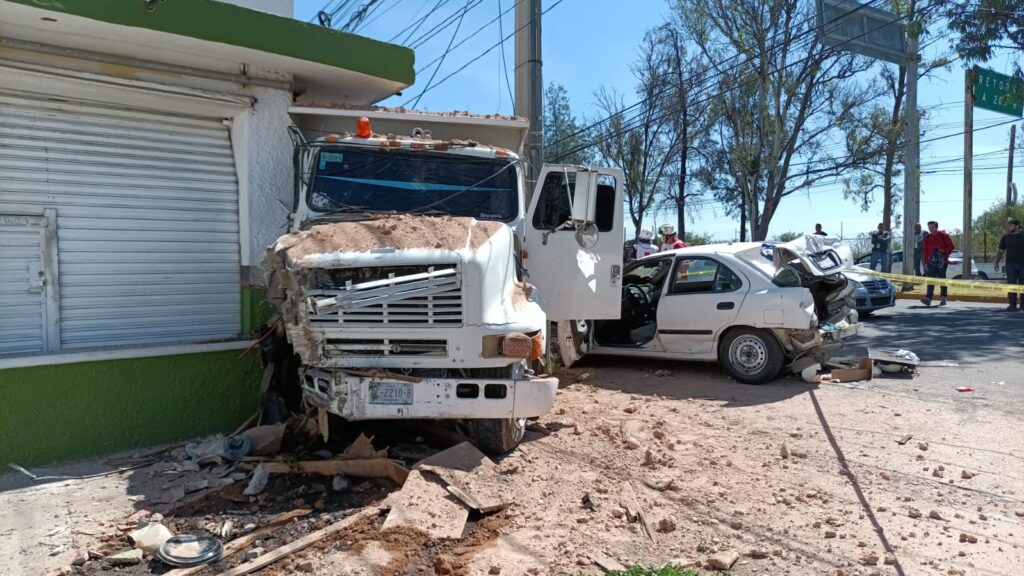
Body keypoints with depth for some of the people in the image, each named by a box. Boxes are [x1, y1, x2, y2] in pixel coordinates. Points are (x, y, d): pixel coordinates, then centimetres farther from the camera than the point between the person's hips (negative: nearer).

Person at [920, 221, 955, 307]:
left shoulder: (943, 235, 1)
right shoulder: (927, 238, 13)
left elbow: (951, 247, 2)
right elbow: (926, 251, 16)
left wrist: (944, 251, -15)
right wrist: (926, 262, 12)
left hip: (942, 261, -3)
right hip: (931, 262, 3)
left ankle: (943, 299, 12)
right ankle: (928, 298, -19)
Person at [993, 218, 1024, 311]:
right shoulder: (1005, 237, 6)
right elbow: (1000, 251, 9)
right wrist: (997, 262, 0)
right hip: (1010, 263, 1)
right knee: (1011, 284, -3)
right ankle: (1012, 305, -1)